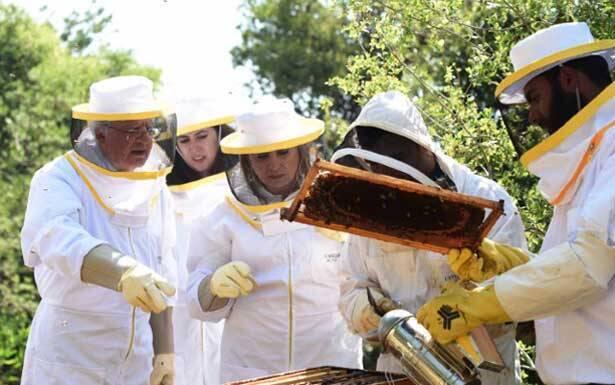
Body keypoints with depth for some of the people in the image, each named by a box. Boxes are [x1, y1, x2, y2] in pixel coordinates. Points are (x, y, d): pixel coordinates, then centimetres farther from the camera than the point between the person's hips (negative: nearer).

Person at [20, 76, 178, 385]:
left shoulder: (155, 189, 7)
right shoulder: (59, 180, -11)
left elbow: (162, 277, 11)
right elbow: (61, 242, -31)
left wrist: (164, 352, 8)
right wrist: (124, 272, -48)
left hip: (137, 358, 5)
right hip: (68, 356, -5)